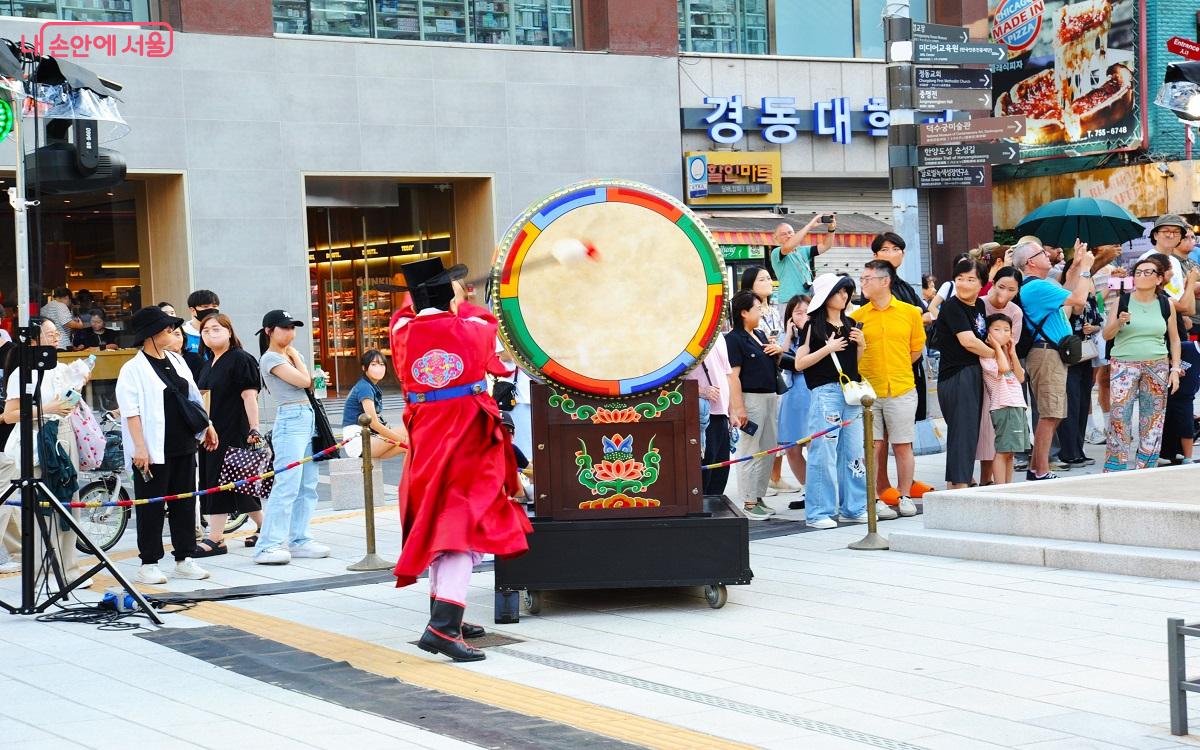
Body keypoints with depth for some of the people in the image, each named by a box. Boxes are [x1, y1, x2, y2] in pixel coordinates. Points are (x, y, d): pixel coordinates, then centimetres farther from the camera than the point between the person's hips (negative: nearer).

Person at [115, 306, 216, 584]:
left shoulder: (176, 361, 13)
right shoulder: (133, 369, -9)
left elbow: (194, 396, 21)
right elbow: (131, 412, -14)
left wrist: (207, 426, 20)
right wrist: (139, 447, -20)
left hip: (183, 446, 7)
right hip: (154, 451, -7)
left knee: (185, 503, 10)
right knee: (151, 508, 0)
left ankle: (184, 559, 19)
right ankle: (148, 564, 6)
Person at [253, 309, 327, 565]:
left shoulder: (293, 355, 18)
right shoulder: (270, 358, -7)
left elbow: (310, 383, 21)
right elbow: (303, 381, -13)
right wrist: (294, 355, -1)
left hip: (308, 417, 9)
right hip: (290, 421, -9)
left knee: (308, 485, 8)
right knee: (287, 485, -13)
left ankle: (298, 539, 13)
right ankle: (268, 545, -12)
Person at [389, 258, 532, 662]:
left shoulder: (403, 333, -1)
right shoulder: (472, 328, -7)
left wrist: (421, 298, 42)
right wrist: (458, 303, 36)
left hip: (426, 442, 5)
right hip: (469, 439, -5)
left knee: (437, 526, 18)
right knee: (461, 527, -10)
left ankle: (446, 616, 30)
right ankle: (442, 626, -24)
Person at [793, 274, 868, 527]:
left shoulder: (850, 324, 15)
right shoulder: (813, 326, -3)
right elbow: (799, 364, -7)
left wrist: (861, 345, 3)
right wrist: (828, 348, -14)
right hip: (824, 391, -6)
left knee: (854, 452, 7)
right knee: (824, 452, -8)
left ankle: (853, 508, 15)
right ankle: (819, 512, -4)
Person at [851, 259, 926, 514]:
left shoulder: (910, 312, 2)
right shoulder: (858, 316, 2)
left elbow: (917, 348, 12)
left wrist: (896, 370, 8)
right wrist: (867, 371, -1)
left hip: (901, 390, 0)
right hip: (868, 391, 0)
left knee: (903, 445, 5)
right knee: (874, 445, 1)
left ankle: (905, 497, 14)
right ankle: (879, 497, 8)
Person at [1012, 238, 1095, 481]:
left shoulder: (1040, 285, 18)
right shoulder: (1036, 287, -15)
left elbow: (1067, 294, 33)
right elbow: (1078, 299, -17)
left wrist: (1076, 265, 28)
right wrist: (1085, 267, -6)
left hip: (1054, 354, 11)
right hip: (1047, 354, -11)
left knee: (1052, 415, 14)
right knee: (1050, 415, -11)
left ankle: (1035, 468, 17)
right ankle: (1041, 473, -11)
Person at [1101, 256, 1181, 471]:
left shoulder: (1165, 305, 6)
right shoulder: (1121, 301, 1)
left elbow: (1174, 339, 13)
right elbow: (1106, 335, 0)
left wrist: (1175, 369, 5)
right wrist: (1119, 321, -19)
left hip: (1157, 367, 2)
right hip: (1124, 365, -2)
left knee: (1152, 421, 3)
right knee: (1119, 418, -8)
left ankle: (1146, 469, 11)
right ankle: (1115, 471, -3)